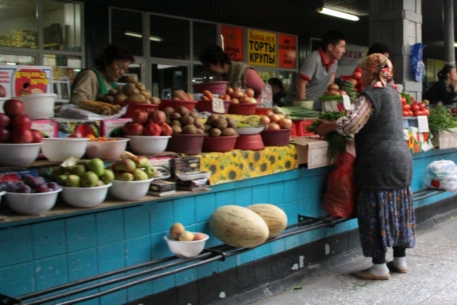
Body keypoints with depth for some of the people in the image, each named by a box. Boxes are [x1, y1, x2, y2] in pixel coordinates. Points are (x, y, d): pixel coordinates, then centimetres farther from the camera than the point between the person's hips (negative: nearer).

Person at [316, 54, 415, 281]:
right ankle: (400, 260, 23)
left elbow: (351, 125, -23)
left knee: (377, 212, -2)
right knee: (397, 209, 14)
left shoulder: (371, 94, -13)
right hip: (401, 158, 9)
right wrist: (335, 125, 17)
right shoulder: (392, 92, 15)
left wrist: (327, 126, -5)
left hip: (379, 163, -9)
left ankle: (379, 267, 3)